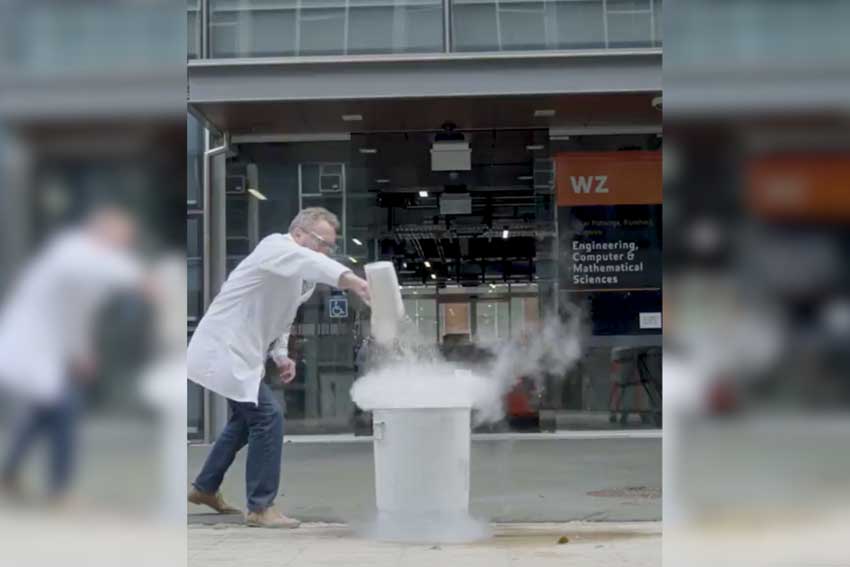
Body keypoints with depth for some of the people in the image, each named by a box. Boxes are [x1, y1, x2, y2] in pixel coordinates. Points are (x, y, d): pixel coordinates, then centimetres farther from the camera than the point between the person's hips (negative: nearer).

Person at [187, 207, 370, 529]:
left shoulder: (300, 278, 10)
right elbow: (307, 261, -43)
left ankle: (204, 488, 39)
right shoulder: (276, 247, -19)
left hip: (235, 350, 10)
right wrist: (349, 279, -59)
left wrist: (280, 355, 5)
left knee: (246, 419, 23)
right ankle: (260, 508, -5)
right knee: (267, 417, -13)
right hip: (223, 350, -10)